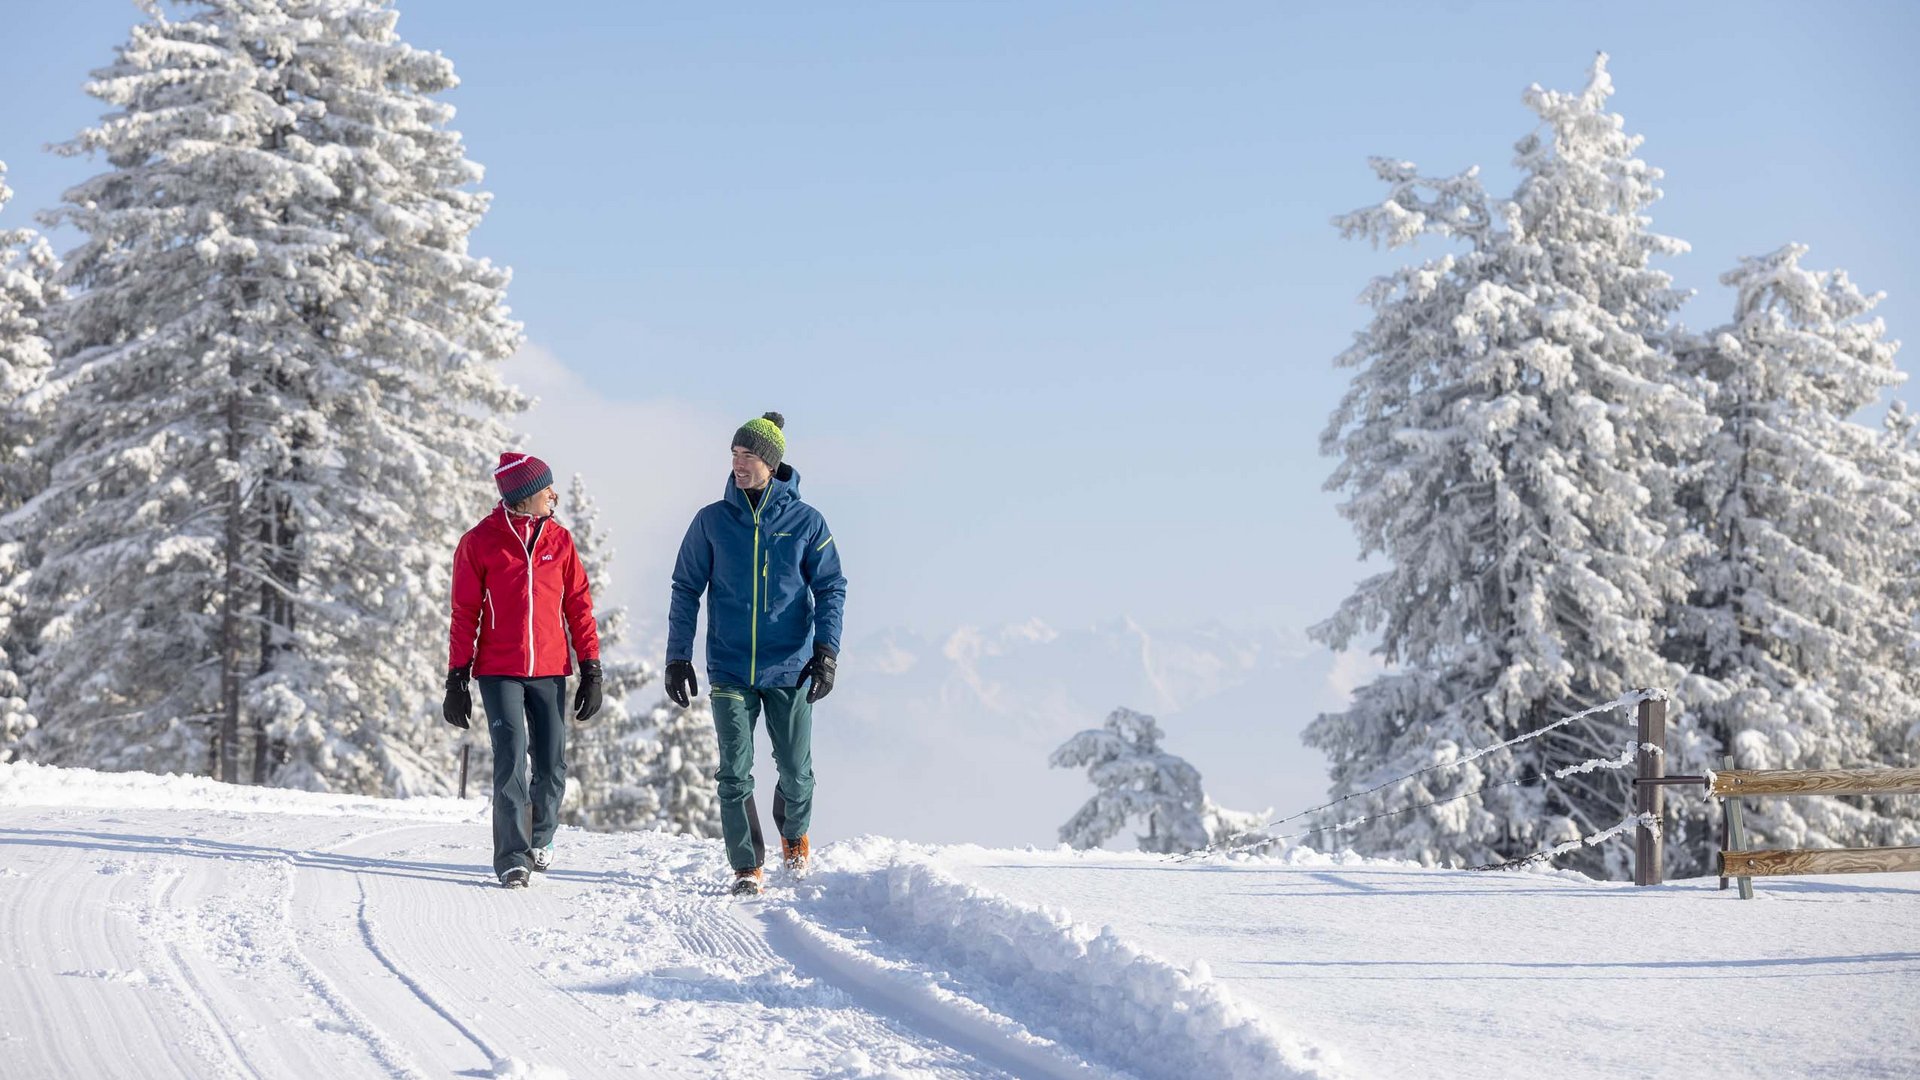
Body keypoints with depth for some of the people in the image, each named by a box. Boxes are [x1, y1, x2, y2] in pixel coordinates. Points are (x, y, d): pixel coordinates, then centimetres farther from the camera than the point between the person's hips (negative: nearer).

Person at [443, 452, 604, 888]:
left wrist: (591, 670, 5)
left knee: (551, 766, 3)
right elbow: (465, 614, 2)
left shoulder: (559, 540, 7)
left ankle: (539, 837, 28)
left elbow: (579, 606, 10)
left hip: (549, 671, 3)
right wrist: (457, 679, -1)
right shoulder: (480, 541, 0)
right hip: (499, 672, -3)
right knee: (511, 761, -11)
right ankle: (513, 858, -6)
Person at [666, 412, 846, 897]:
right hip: (729, 670, 0)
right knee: (735, 774, -5)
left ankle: (794, 836, 36)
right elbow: (686, 589, 7)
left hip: (789, 669, 0)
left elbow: (830, 588, 2)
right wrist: (677, 657, 3)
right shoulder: (712, 521, 2)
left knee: (796, 772, 6)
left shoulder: (805, 522, 0)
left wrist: (826, 651, -9)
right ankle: (747, 869, 5)